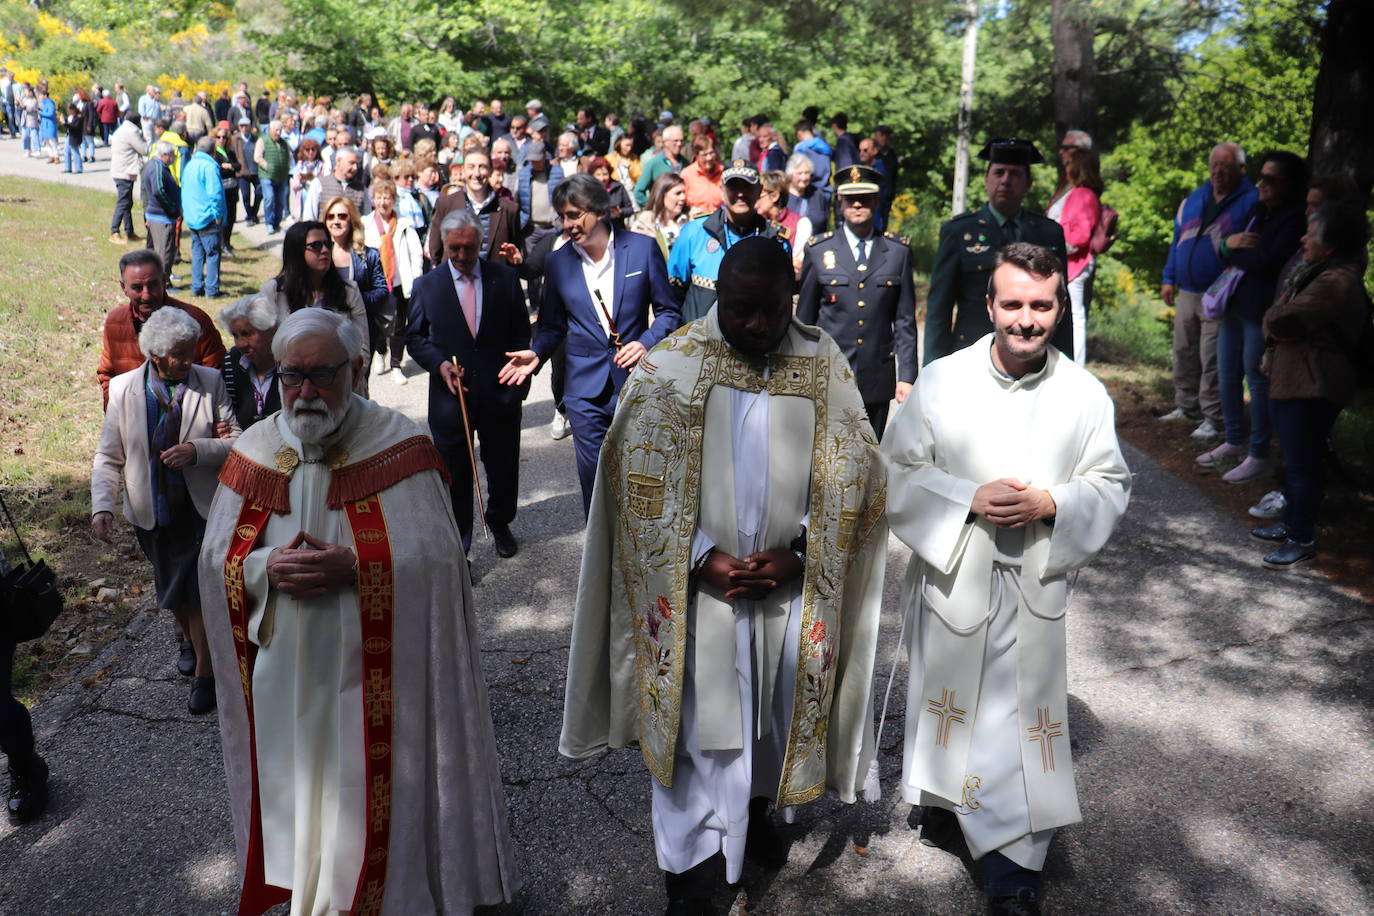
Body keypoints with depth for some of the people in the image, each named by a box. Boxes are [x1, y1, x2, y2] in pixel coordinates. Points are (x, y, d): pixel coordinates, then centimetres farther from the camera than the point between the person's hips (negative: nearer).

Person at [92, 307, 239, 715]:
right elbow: (108, 457, -1)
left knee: (201, 594, 2)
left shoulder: (211, 381, -7)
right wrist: (102, 505, -13)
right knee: (173, 596, 16)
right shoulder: (124, 388, -4)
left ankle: (204, 673, 18)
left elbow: (238, 440, -7)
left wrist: (198, 450, -24)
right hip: (153, 513, 2)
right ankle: (200, 649, 40)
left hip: (203, 510, -2)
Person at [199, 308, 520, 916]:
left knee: (372, 793, 8)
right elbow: (216, 558, 6)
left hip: (374, 672, -4)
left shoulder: (398, 444, -10)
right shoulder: (255, 451, 2)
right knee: (299, 791, 18)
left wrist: (352, 569, -24)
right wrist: (266, 569, -15)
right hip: (284, 671, 4)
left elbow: (435, 556, -12)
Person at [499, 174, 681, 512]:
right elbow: (553, 325, 14)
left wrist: (646, 343, -15)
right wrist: (537, 353, -5)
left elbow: (667, 311, 3)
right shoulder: (557, 262, 4)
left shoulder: (643, 248, -3)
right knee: (593, 478, 6)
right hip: (585, 389, 2)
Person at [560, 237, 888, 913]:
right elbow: (641, 481, -9)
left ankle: (754, 814, 47)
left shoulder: (824, 366, -2)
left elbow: (850, 475, 0)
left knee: (774, 715, 20)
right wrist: (704, 557, -16)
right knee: (698, 727, 4)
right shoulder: (671, 367, -9)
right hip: (698, 588, -2)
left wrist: (798, 553, -11)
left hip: (794, 586, 3)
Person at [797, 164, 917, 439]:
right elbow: (804, 320, 8)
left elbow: (905, 321, 7)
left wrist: (906, 376, 0)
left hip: (878, 382, 1)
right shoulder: (818, 250, 5)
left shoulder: (899, 251, 7)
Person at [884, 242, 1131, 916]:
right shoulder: (941, 381, -7)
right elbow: (897, 471, -4)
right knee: (948, 697, 17)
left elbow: (1111, 486, 2)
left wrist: (1050, 504, -17)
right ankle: (945, 802, 44)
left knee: (1023, 714, 4)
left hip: (1035, 583, 0)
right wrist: (970, 500, -18)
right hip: (951, 575, 0)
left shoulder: (1085, 395, -3)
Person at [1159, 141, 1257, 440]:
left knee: (1212, 360, -6)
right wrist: (1169, 279, 14)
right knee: (1184, 353, 13)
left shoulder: (1252, 202, -4)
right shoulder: (1194, 199, 13)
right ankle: (1186, 406, 27)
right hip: (1186, 294, 6)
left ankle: (1213, 417, 2)